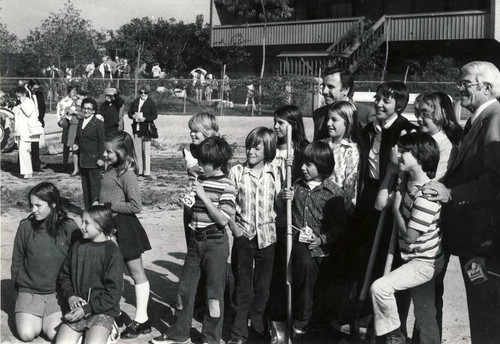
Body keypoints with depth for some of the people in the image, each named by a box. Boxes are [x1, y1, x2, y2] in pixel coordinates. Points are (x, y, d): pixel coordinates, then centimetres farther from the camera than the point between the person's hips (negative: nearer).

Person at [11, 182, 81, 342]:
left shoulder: (69, 228, -9)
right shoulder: (25, 227, -6)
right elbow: (17, 261, 7)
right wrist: (18, 287, 10)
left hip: (58, 292, -1)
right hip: (29, 291, 1)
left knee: (55, 334, -18)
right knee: (26, 334, -16)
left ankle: (49, 317, 16)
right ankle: (35, 316, 17)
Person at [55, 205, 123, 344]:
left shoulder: (112, 253, -8)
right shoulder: (77, 247, 7)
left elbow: (113, 293, -10)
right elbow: (64, 276, 16)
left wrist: (86, 309, -13)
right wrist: (70, 295, -2)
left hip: (102, 310, -4)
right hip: (77, 309, 4)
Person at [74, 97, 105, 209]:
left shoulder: (99, 124, -9)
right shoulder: (80, 122, 13)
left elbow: (102, 142, -10)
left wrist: (101, 158, -15)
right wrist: (76, 144, 3)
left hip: (93, 160, -7)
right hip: (82, 160, 7)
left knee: (95, 185, -3)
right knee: (85, 185, 13)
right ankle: (87, 208, 21)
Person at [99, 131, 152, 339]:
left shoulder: (127, 174, -18)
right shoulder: (110, 170, 8)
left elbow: (135, 206, -21)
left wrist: (109, 206, -17)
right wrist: (100, 205, 3)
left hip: (124, 226, -9)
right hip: (110, 224, 9)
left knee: (136, 272, 2)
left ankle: (142, 319, 8)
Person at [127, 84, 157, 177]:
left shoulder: (151, 103, -1)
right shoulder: (135, 102, 14)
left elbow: (155, 115, -7)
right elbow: (129, 113, 16)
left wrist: (145, 119, -19)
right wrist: (133, 116, -6)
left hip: (146, 129, -5)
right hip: (137, 128, 5)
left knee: (146, 150, -6)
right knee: (137, 150, 7)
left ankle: (147, 171, -3)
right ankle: (139, 170, 14)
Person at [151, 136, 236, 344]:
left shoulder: (226, 186, -13)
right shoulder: (200, 179, 6)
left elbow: (224, 219, -21)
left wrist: (203, 196, -21)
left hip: (215, 243, -7)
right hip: (195, 240, 7)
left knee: (214, 292, 5)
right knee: (185, 287, 13)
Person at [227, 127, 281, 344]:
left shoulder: (274, 173, -1)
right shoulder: (237, 172, -5)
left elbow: (278, 202, 3)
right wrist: (234, 228, -11)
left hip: (266, 235, 1)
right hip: (244, 235, -1)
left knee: (263, 284, 14)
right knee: (242, 285, 6)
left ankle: (259, 325, 32)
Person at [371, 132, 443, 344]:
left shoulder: (426, 195, -26)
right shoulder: (407, 183, 2)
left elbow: (409, 235, -23)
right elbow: (380, 204, 2)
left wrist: (396, 207, -13)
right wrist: (390, 174, -1)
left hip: (425, 262, -9)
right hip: (417, 258, 9)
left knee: (380, 287, -19)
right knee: (424, 316, 18)